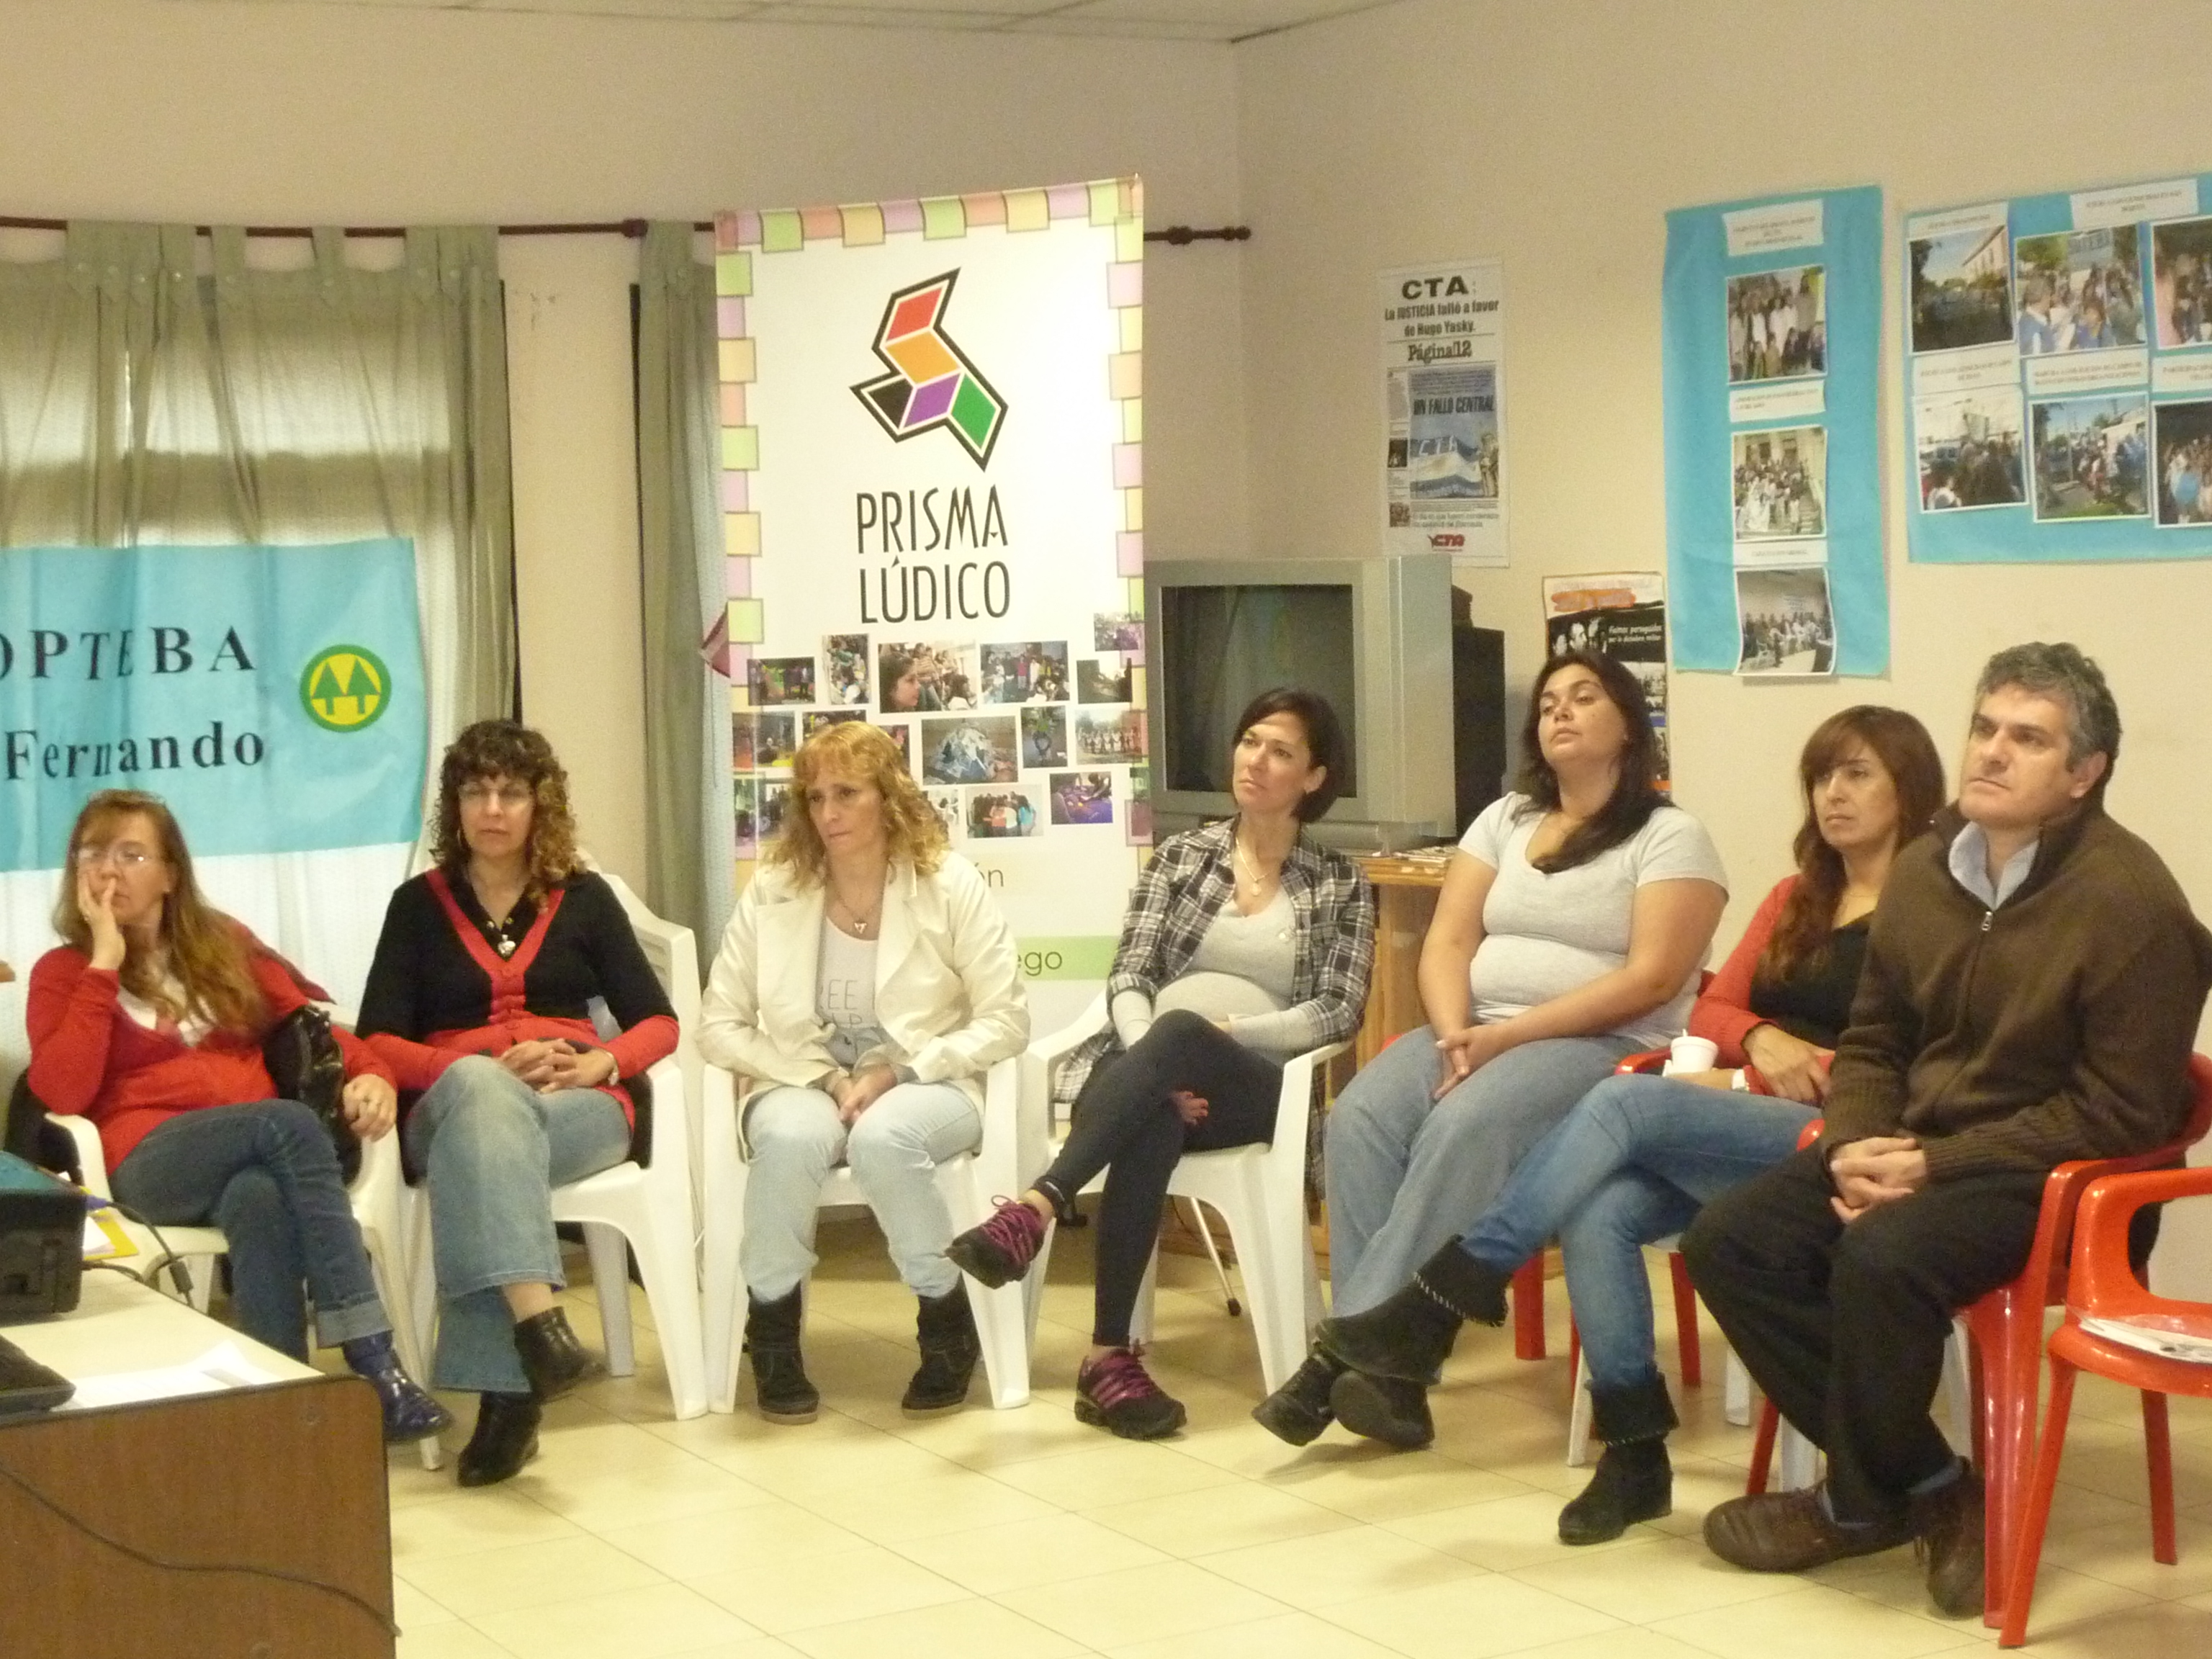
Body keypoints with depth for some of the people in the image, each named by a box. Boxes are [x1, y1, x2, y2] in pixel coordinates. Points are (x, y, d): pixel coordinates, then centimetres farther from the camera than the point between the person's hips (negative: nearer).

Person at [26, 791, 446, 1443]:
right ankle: (375, 1366, -40)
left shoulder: (223, 943, 21)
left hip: (259, 1156, 3)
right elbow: (62, 1093, -6)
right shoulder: (63, 972, 11)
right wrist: (105, 964, -4)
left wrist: (367, 1071, -5)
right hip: (150, 1159, -2)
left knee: (261, 1200, -37)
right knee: (290, 1122, -34)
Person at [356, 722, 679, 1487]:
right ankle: (538, 1321, -55)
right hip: (452, 1105, 0)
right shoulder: (419, 904, 12)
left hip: (579, 1108, 0)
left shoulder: (583, 898, 14)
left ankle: (505, 1390, -43)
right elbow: (378, 1043, 3)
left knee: (477, 1154, -35)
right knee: (478, 1089, -38)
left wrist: (601, 1063, -12)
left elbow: (658, 1023, 11)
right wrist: (488, 1069, -14)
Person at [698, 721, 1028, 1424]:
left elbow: (1006, 1021, -5)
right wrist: (824, 1078, -12)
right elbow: (717, 1027, 1)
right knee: (791, 1135, -36)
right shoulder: (772, 890, 2)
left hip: (924, 1085, -1)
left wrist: (899, 1072, -16)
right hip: (803, 1082, 1)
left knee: (882, 1137, -37)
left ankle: (947, 1318, -14)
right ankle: (772, 1331, -15)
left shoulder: (950, 883, -2)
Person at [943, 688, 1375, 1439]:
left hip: (1253, 1084, -1)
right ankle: (1110, 1355, -46)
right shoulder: (1181, 854, 16)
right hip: (1146, 1068, 1)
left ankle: (1035, 1210, -52)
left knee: (1179, 1030, -39)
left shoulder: (1341, 884, 12)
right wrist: (1158, 1070, -15)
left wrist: (1225, 1030, -14)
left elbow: (1338, 1011, 1)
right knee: (1152, 1126, -39)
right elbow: (1128, 979, 6)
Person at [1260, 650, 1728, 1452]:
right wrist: (1456, 1033, -13)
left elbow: (1651, 978, -12)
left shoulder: (1671, 837, 0)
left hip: (1603, 1048, -5)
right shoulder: (1504, 820, 18)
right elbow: (1447, 942, 9)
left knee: (1463, 1130, -35)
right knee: (1360, 1119, -25)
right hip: (1479, 1034, 5)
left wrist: (1508, 1035, -18)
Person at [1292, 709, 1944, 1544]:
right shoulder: (1799, 896, 24)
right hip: (1745, 1130, 7)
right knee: (1599, 1211, -26)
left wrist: (1744, 1085, -11)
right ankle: (1635, 1454, -22)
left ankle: (1444, 1300, -27)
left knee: (1625, 1102, -29)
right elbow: (1713, 1010, 20)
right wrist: (1761, 1039, -5)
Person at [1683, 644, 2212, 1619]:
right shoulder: (1924, 870, 6)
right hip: (1915, 1148, 8)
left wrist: (1940, 1165, -20)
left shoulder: (2130, 901, -16)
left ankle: (1858, 1502, -7)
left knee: (1882, 1258, -34)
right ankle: (1926, 1488, -7)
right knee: (1729, 1241, -12)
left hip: (2050, 1175, -7)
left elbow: (2120, 1112, -17)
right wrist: (1856, 1147, -7)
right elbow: (1872, 1042, 15)